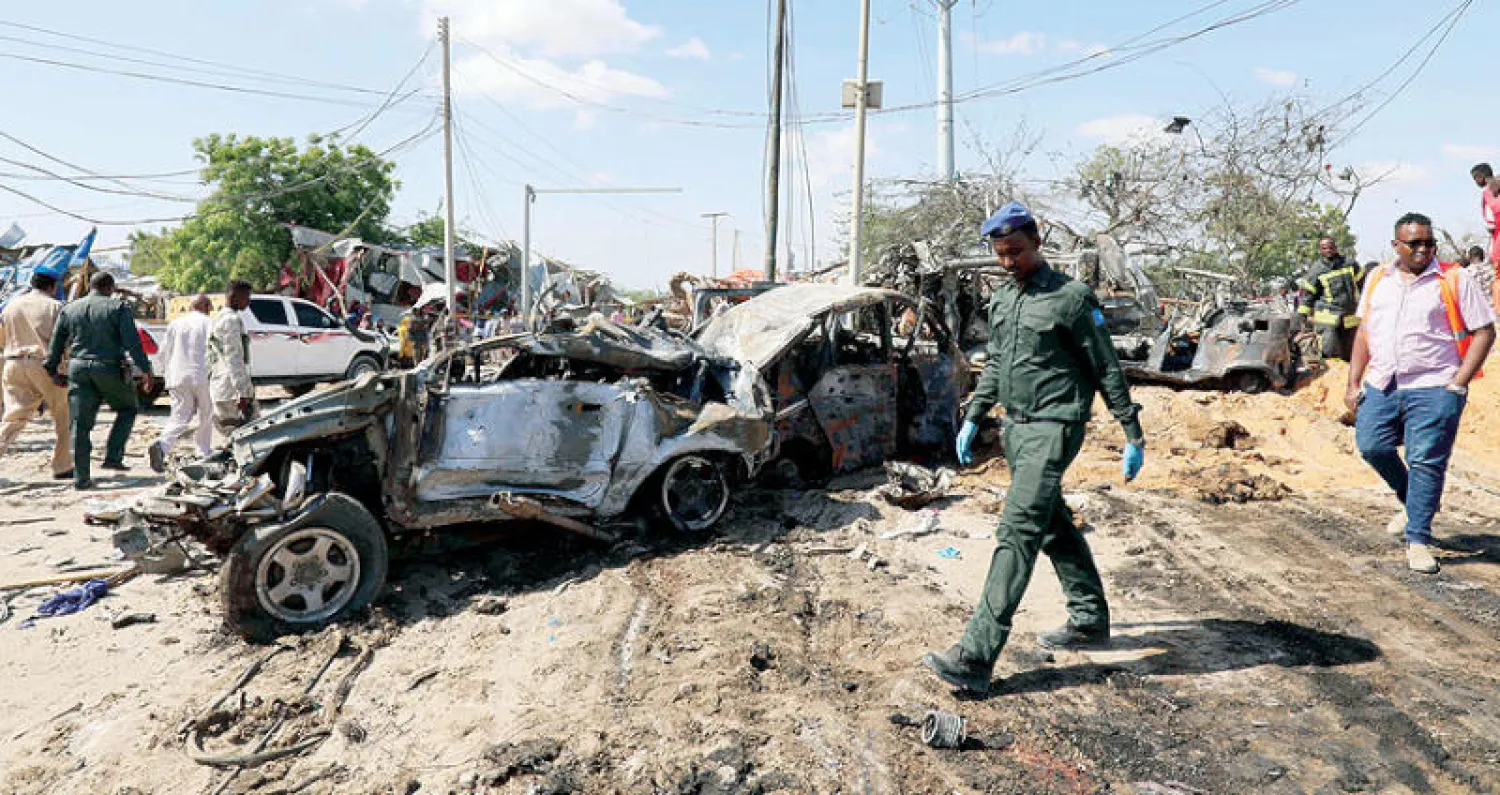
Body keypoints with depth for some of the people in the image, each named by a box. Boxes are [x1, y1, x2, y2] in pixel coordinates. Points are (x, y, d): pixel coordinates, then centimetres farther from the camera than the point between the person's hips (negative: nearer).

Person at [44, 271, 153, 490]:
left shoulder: (69, 310, 12)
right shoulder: (117, 307, -2)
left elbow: (55, 344, 13)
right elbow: (132, 342, -10)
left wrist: (52, 371, 22)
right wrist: (146, 370, -9)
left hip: (78, 367, 4)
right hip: (109, 368, -4)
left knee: (81, 423, 5)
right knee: (128, 408, 19)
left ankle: (81, 477, 4)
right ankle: (112, 457, 6)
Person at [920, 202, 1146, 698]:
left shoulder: (1071, 298, -9)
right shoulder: (1001, 298, 12)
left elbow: (1107, 369, -5)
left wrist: (1133, 435, -4)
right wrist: (972, 419, 19)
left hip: (1054, 428, -8)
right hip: (1015, 427, 8)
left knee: (1017, 532, -14)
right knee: (1054, 526, 17)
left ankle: (975, 659, -18)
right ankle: (1090, 620, 34)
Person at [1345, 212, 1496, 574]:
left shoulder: (1455, 280, -1)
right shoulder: (1378, 279, 12)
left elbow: (1484, 332, -1)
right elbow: (1364, 331, 16)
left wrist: (1457, 384, -9)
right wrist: (1354, 384, 10)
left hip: (1433, 389, -4)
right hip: (1381, 386, 4)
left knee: (1426, 463, -3)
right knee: (1371, 446, 2)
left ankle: (1418, 540, 6)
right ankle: (1412, 502, 29)